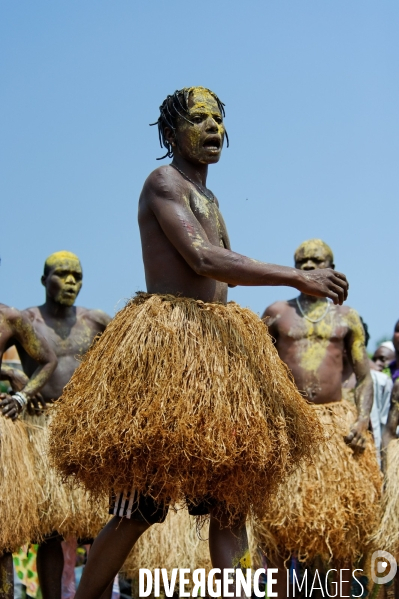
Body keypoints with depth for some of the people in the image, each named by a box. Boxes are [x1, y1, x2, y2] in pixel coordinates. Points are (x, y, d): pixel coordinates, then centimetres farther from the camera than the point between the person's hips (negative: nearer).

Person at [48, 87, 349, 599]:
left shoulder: (207, 199, 23)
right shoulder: (164, 182, -5)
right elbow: (204, 260, -18)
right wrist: (298, 279, -19)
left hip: (218, 343, 9)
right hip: (168, 343, -9)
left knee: (233, 496, 2)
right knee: (141, 504, -9)